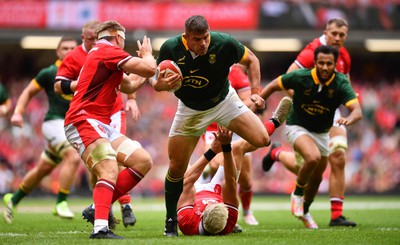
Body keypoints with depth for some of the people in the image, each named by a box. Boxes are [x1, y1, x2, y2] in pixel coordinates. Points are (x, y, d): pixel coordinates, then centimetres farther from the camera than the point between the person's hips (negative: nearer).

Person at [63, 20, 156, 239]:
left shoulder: (103, 55, 25)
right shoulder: (107, 50, -7)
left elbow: (130, 86, 35)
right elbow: (149, 69, -12)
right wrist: (147, 54, 9)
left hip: (101, 124, 10)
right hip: (84, 121, -10)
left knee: (143, 161, 4)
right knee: (110, 170, -29)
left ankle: (99, 208, 4)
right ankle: (100, 227, -42)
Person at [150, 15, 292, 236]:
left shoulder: (224, 43, -26)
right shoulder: (170, 48, -24)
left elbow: (251, 60, -6)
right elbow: (156, 79, -12)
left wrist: (255, 91, -14)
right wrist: (159, 84, -36)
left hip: (223, 101, 0)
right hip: (190, 110, 1)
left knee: (261, 140, -18)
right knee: (176, 168, -4)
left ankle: (275, 122, 22)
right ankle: (171, 220, 16)